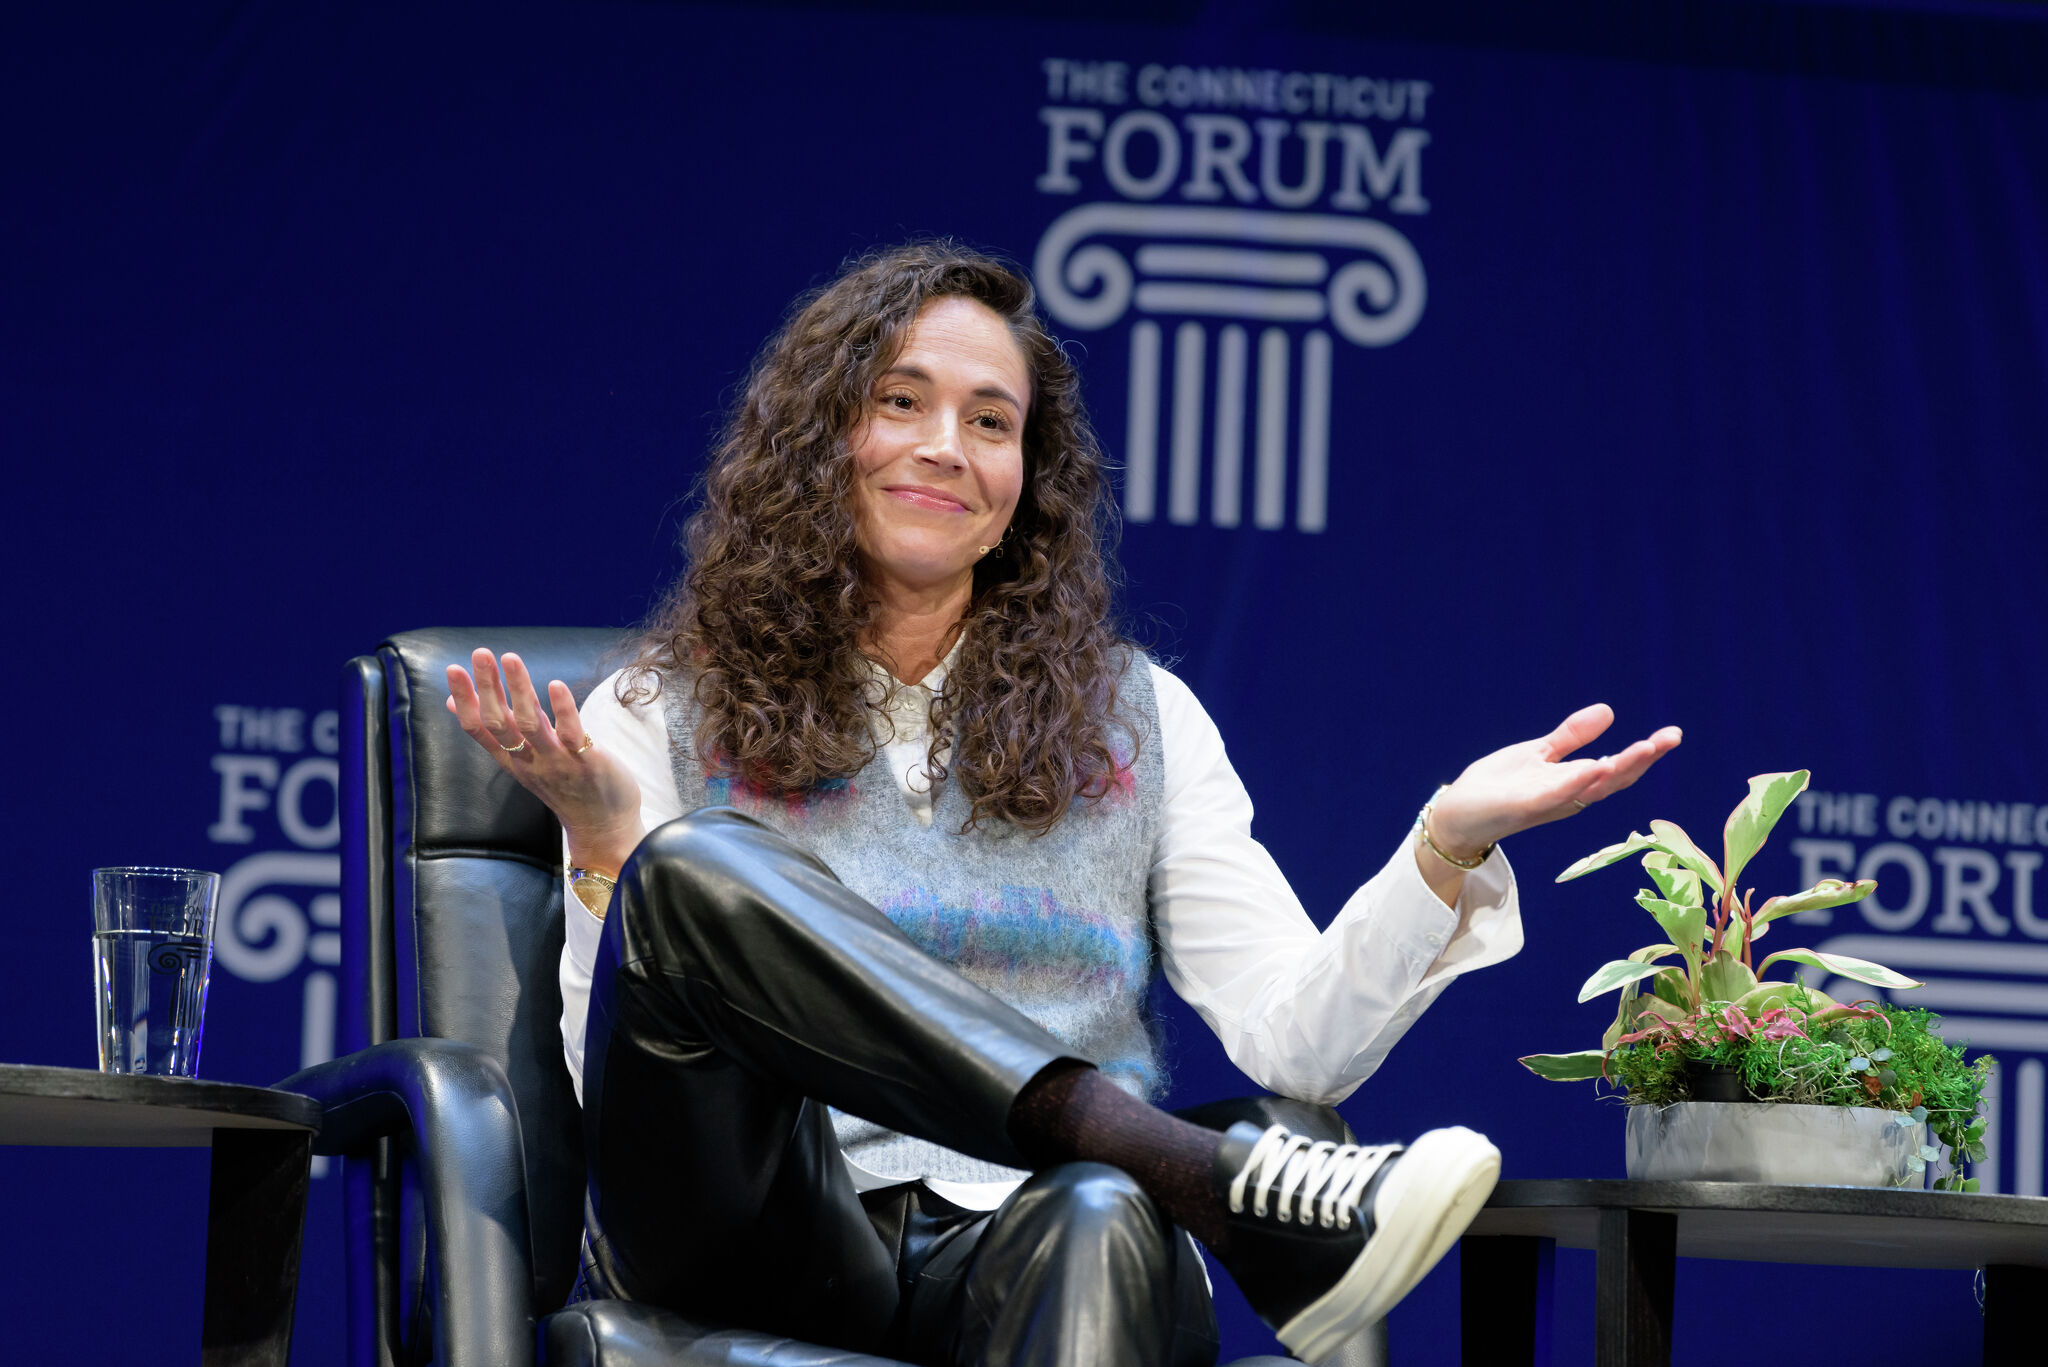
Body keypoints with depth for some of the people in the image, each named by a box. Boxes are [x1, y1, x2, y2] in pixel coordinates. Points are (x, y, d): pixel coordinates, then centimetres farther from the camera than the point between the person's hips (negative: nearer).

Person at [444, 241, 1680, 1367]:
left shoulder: (1134, 718, 21)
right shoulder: (661, 718, 15)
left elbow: (1299, 1040, 10)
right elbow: (634, 1084, 5)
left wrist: (1445, 850, -5)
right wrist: (604, 842, -11)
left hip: (1024, 1245, 1)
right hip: (759, 1262, 0)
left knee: (1099, 1224, -39)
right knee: (696, 873, -30)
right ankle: (1227, 1188, -33)